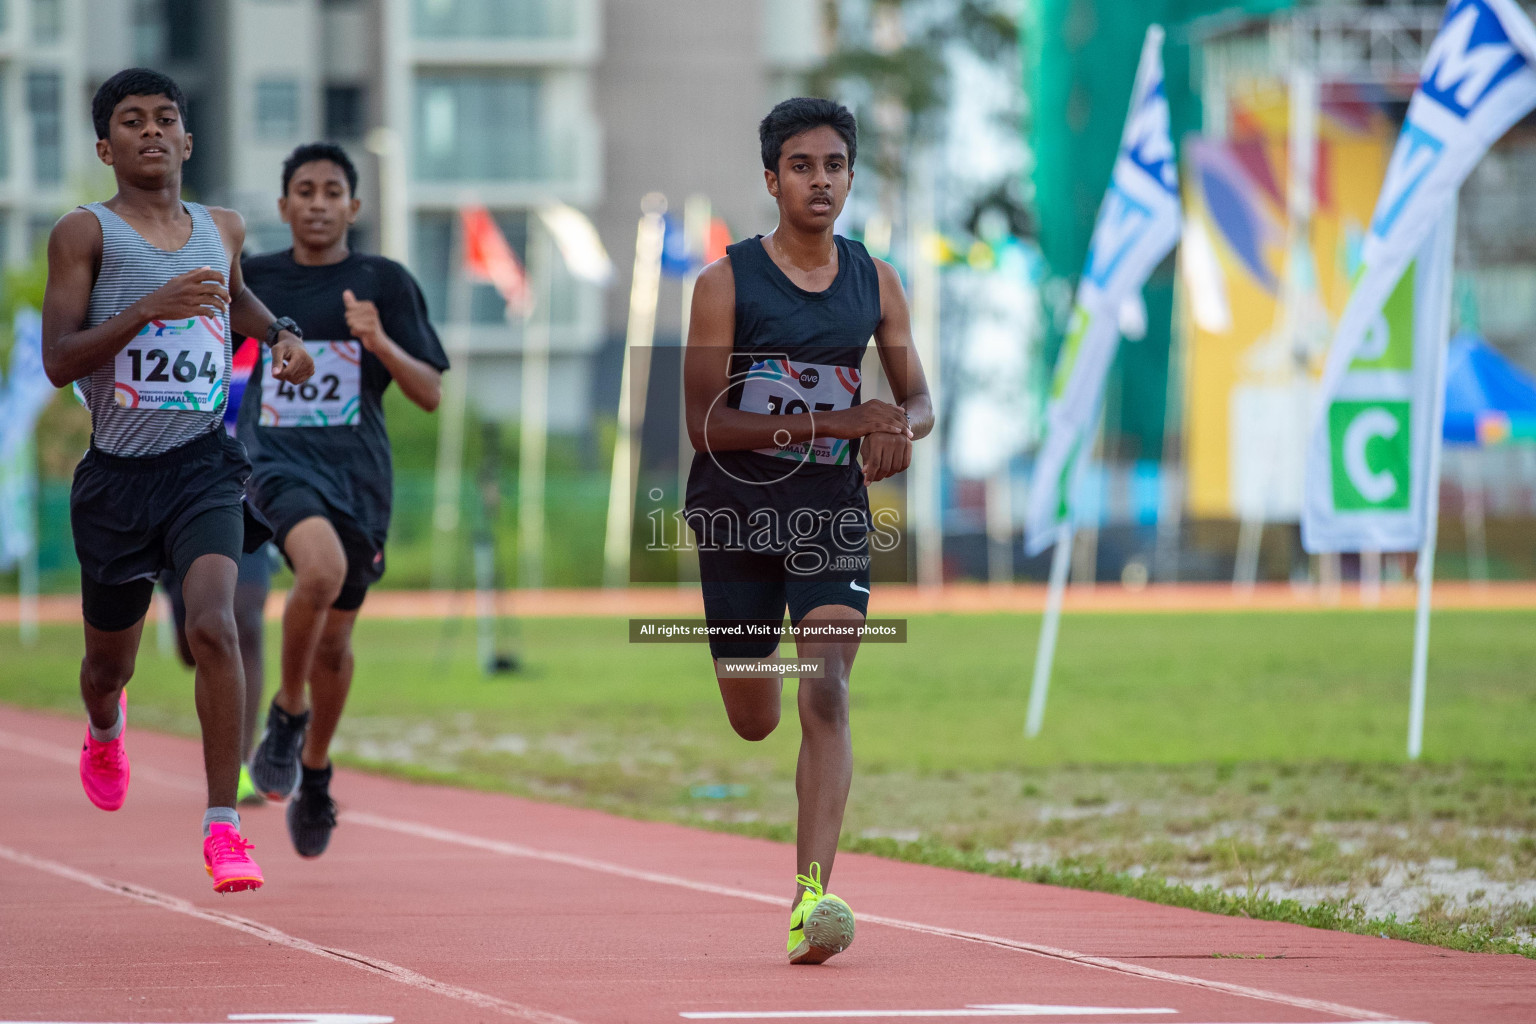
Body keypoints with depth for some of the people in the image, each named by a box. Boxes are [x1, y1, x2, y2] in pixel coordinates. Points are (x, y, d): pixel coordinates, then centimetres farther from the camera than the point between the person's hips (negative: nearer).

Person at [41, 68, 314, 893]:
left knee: (212, 626, -23)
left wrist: (278, 334, 12)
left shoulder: (221, 229, 8)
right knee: (109, 661, 16)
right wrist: (149, 307, -27)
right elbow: (58, 361, -15)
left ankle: (222, 827, -19)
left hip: (203, 463, 1)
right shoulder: (85, 234, -6)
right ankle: (104, 732, 55)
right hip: (117, 475, -1)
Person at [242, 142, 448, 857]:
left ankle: (315, 772, 36)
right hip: (278, 455, -1)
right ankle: (287, 711, -9)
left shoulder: (385, 283, 2)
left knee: (335, 639, 10)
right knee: (323, 568, -32)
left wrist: (381, 343, -17)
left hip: (357, 467, 1)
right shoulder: (252, 279, 7)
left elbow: (431, 394, -2)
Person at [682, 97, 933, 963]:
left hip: (833, 514, 1)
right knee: (754, 722, 12)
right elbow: (705, 423, -13)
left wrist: (901, 427, -13)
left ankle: (813, 894, -24)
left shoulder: (876, 282, 4)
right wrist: (835, 419, -21)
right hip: (737, 511, -1)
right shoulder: (728, 282, -7)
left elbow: (918, 398, 13)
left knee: (827, 697, -17)